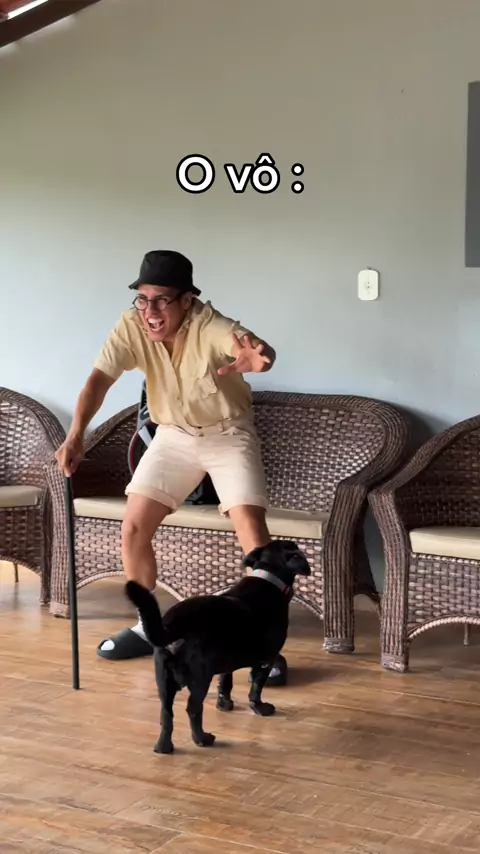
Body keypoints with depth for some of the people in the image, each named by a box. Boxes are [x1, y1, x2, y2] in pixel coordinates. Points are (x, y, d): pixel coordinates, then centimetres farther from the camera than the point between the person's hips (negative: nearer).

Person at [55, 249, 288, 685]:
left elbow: (254, 348, -51)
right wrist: (76, 435, -46)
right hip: (173, 435, 4)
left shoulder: (211, 327, -31)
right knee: (133, 529, -1)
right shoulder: (132, 327, -18)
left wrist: (258, 358, -77)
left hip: (229, 434, -4)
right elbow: (99, 378, -29)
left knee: (252, 530, -19)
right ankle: (148, 626, 18)